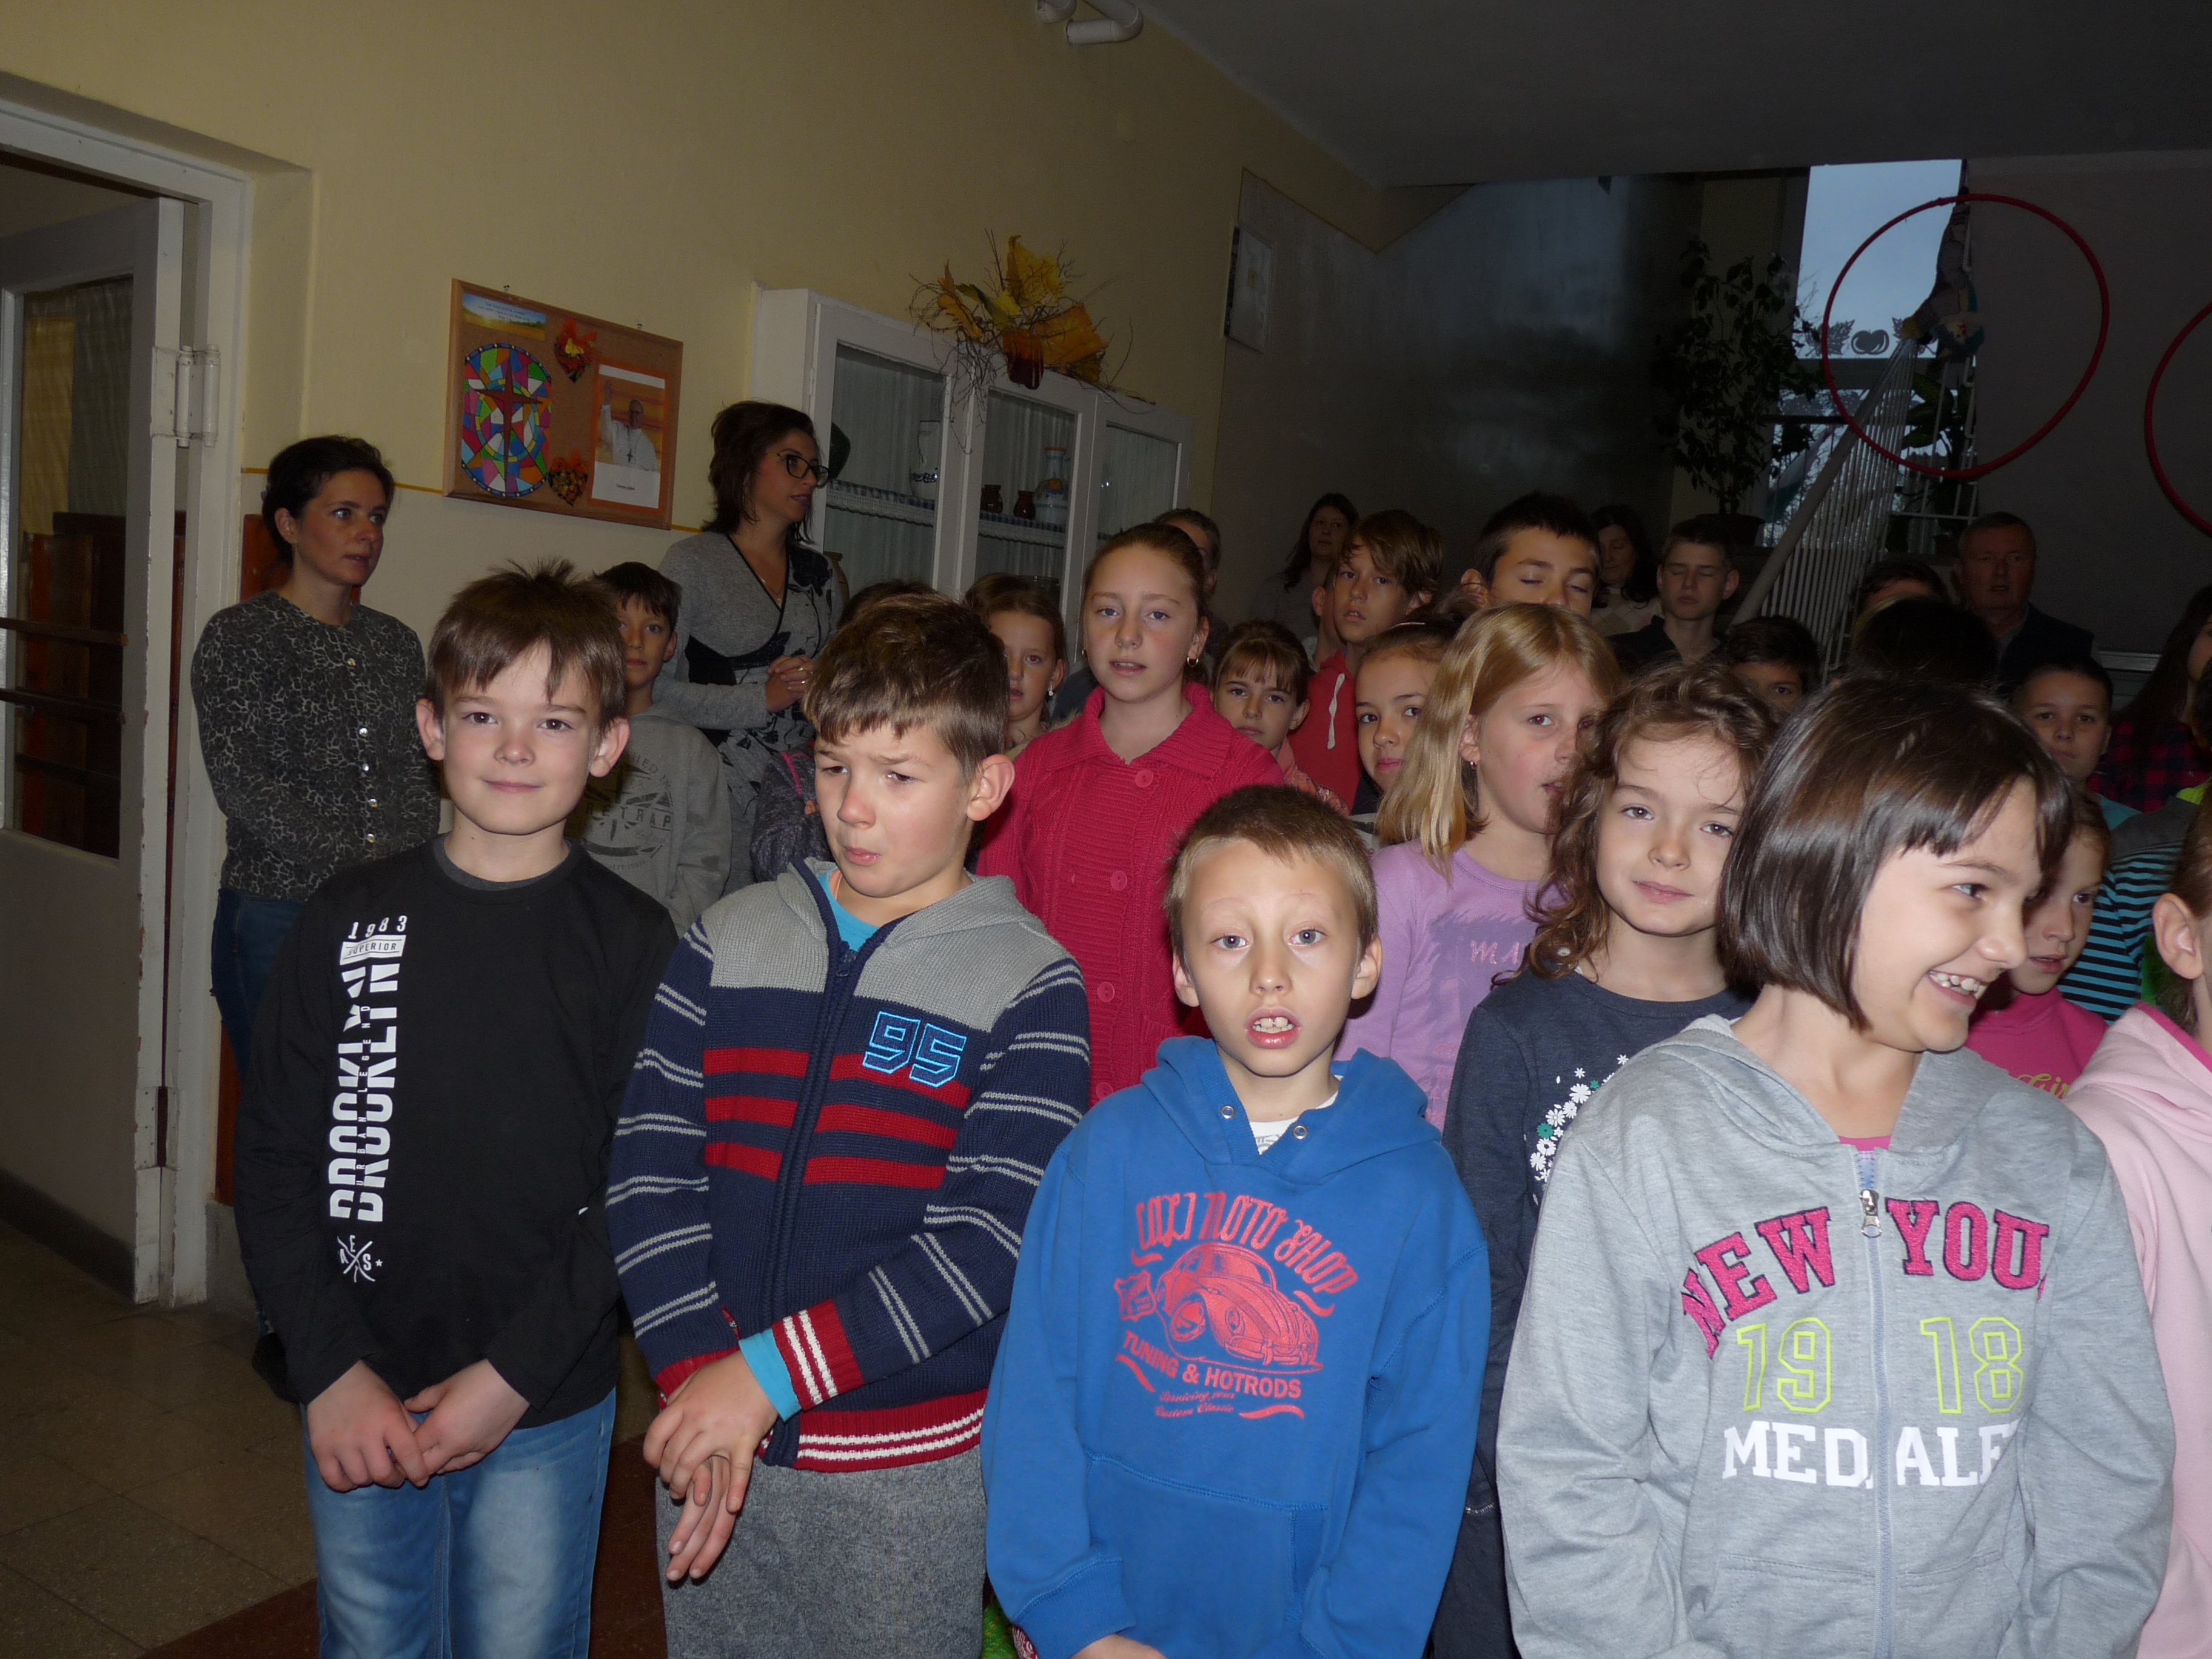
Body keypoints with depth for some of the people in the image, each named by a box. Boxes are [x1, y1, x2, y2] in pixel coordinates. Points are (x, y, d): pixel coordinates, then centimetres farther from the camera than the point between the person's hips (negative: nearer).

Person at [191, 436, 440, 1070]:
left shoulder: (396, 642, 13)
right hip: (275, 917, -4)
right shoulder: (237, 636, -2)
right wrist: (363, 868, -16)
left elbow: (418, 777, 11)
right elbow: (243, 785, -10)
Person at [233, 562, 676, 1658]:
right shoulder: (350, 920, -2)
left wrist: (514, 1372, -14)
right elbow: (276, 1158, -1)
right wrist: (330, 1368, -8)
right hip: (357, 1407, 2)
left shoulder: (635, 945, -8)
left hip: (547, 1413, -2)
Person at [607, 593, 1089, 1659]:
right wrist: (697, 1374, -14)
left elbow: (983, 1243, -15)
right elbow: (647, 1169, -4)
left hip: (911, 1462, -3)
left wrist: (770, 1371, -18)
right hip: (714, 1450, 3)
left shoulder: (1031, 987, -9)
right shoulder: (728, 942, 2)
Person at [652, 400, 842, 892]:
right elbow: (658, 689, -10)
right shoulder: (694, 561, -2)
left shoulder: (817, 571, 14)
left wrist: (817, 682, 2)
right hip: (722, 789, -4)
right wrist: (762, 700, -15)